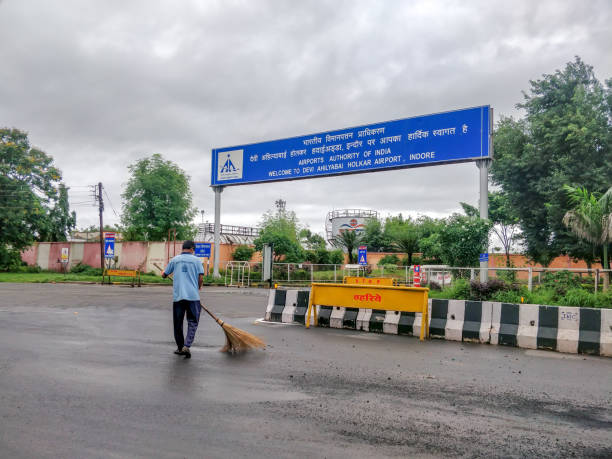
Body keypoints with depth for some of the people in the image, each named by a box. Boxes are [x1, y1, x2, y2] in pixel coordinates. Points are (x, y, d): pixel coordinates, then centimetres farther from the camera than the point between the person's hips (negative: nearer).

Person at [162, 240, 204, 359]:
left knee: (178, 323, 13)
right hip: (193, 295, -2)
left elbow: (164, 275, 16)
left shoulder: (174, 260, 8)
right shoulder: (196, 260, 3)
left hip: (177, 296, 2)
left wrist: (163, 273, 40)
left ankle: (180, 347, 21)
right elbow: (201, 277, -4)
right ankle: (187, 346, -11)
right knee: (192, 322, 5)